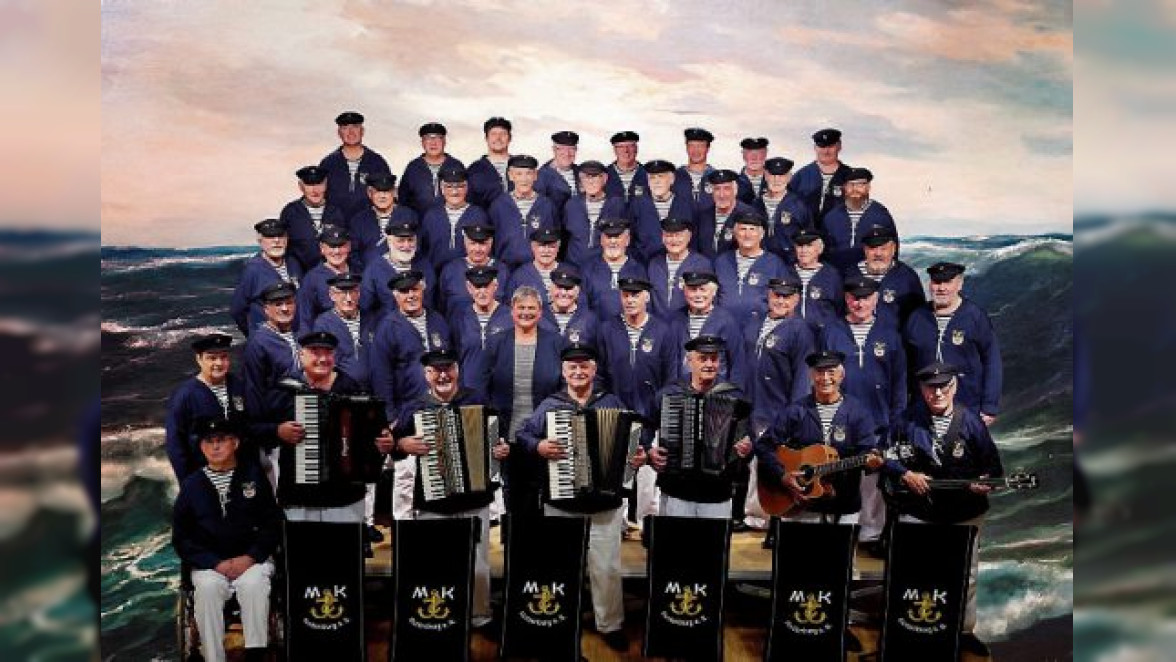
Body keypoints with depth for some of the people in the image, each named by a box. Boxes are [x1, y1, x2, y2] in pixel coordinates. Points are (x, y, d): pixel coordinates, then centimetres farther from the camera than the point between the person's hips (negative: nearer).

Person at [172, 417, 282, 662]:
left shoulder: (254, 476, 2)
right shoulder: (191, 485, 4)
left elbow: (272, 524, 2)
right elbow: (181, 538, 4)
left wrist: (251, 557, -12)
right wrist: (216, 563, -10)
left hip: (252, 557, -1)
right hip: (209, 562, 1)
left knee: (254, 584, -31)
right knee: (207, 587, -30)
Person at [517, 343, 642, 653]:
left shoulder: (612, 403, 7)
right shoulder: (549, 405, 4)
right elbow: (523, 434, 1)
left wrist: (639, 456, -10)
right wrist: (539, 446, -18)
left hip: (605, 503, 0)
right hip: (559, 503, 0)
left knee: (607, 568, 3)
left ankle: (611, 625, 21)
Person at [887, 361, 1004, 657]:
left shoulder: (970, 420, -1)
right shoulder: (909, 420, -3)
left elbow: (992, 464, 1)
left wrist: (987, 482, -17)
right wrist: (905, 475, -13)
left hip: (965, 511, 1)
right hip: (918, 511, -1)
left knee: (966, 575, 11)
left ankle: (964, 630, 29)